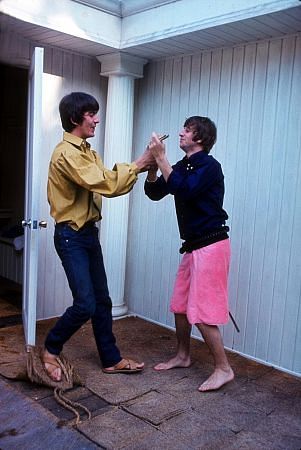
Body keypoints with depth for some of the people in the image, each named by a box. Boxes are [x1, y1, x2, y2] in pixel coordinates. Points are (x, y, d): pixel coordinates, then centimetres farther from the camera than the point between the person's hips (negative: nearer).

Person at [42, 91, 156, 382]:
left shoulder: (86, 152, 16)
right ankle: (50, 350, 16)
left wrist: (143, 168, -3)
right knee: (85, 304, -9)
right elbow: (105, 184, -25)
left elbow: (107, 181, 9)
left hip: (89, 232, 9)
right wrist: (138, 164, -18)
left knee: (102, 301, 12)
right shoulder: (67, 153, -17)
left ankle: (111, 359, 24)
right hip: (71, 236, -9)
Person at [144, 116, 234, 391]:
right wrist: (153, 163, -5)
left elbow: (183, 190, -28)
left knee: (202, 311, -6)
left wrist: (161, 158, -22)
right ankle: (183, 356, 31)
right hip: (193, 245, 9)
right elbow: (154, 192, 9)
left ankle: (223, 369, 8)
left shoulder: (210, 166, -13)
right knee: (180, 305, 15)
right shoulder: (183, 167, 11)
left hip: (211, 245, -9)